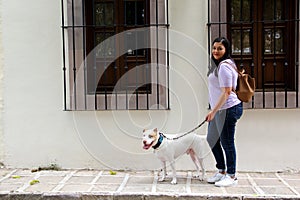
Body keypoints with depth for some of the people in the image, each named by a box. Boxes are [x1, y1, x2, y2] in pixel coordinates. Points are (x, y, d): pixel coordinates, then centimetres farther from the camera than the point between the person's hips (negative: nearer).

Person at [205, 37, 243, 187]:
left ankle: (231, 176, 13)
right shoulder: (218, 65, 16)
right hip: (219, 109, 11)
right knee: (212, 140, 17)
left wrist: (214, 111, -21)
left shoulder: (224, 66, -16)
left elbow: (226, 92, -21)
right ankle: (221, 172, 31)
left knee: (227, 142, -1)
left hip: (228, 109, -11)